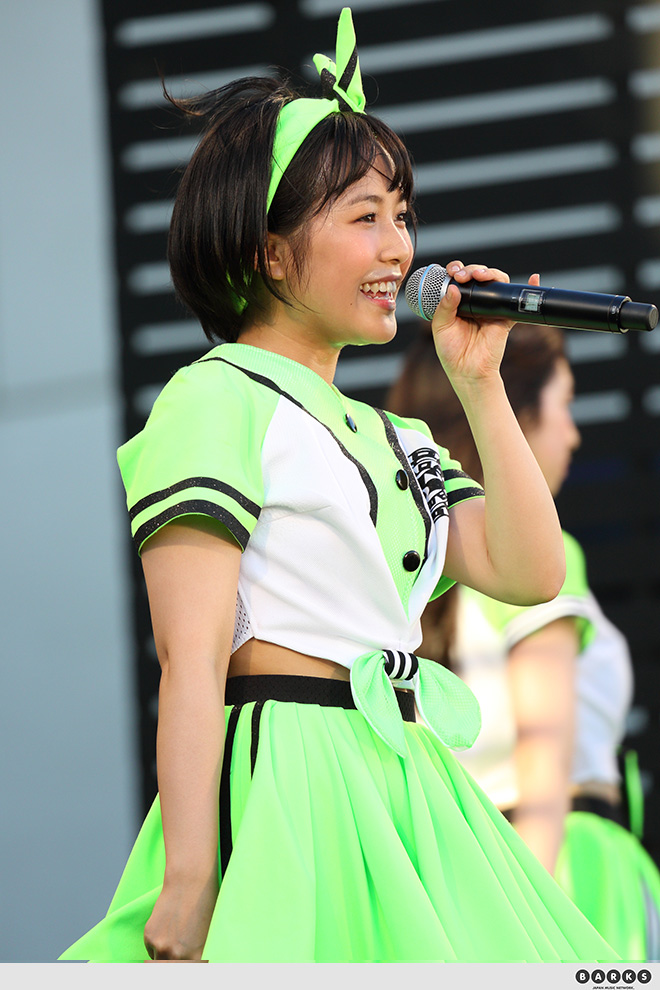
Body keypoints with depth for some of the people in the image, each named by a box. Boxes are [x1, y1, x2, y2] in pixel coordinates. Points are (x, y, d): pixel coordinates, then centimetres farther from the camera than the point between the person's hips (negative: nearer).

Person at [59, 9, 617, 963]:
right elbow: (191, 654, -13)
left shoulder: (391, 436, 20)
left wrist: (481, 387, 8)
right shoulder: (216, 401, -5)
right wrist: (189, 881, -21)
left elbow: (529, 572, 10)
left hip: (406, 794, 8)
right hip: (287, 801, -8)